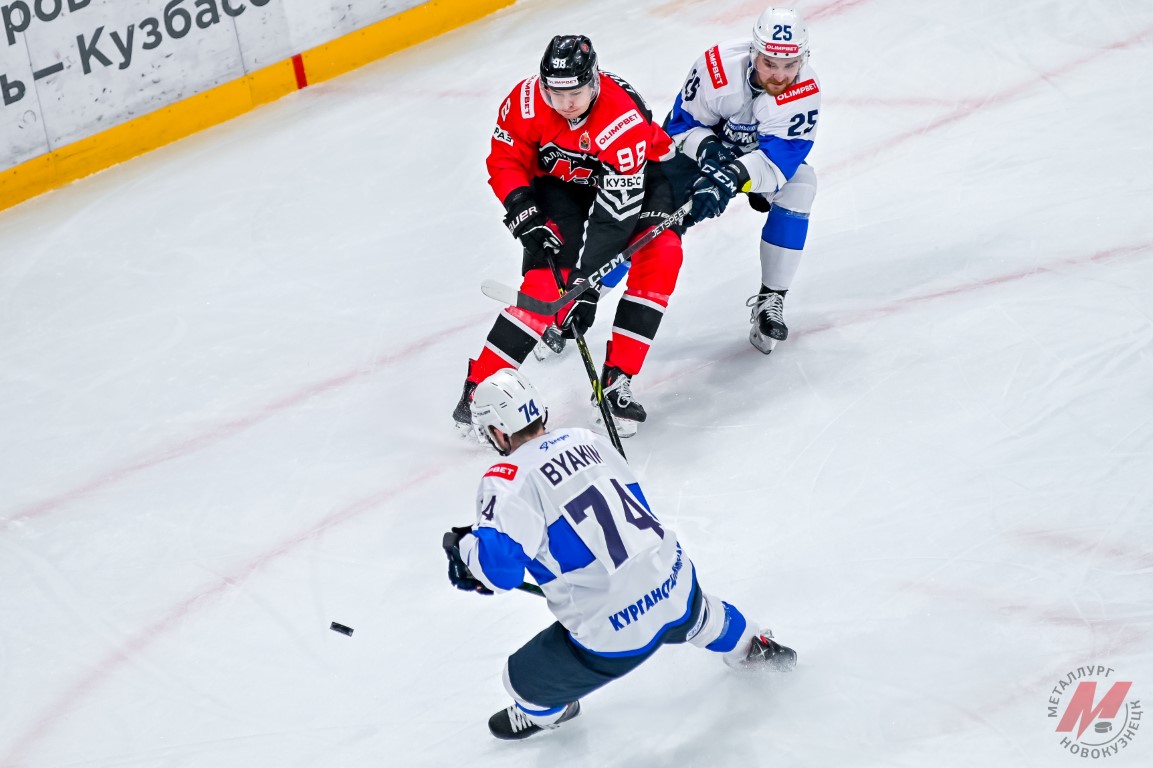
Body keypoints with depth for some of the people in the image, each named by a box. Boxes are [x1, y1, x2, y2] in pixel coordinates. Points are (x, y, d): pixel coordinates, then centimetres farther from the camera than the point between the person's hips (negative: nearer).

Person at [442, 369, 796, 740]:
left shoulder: (508, 480, -13)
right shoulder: (585, 439, 8)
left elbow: (499, 567, -22)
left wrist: (463, 547, 0)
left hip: (613, 633, -6)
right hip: (674, 584, 6)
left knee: (525, 681, 19)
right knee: (699, 618, 43)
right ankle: (753, 648, 69)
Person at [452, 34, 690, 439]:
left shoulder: (625, 120, -36)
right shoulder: (525, 101, -25)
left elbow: (614, 213, -36)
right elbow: (505, 160, -8)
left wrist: (586, 281, -38)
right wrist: (525, 215, -22)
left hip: (634, 178, -1)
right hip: (562, 182, 1)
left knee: (660, 254, -25)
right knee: (547, 276, -18)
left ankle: (616, 379, -18)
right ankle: (481, 384, -12)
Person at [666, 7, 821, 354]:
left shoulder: (805, 92, -32)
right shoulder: (718, 67, -34)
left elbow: (779, 158, -39)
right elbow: (682, 123, -20)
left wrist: (732, 178, -56)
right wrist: (708, 150, -40)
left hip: (763, 153, 1)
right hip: (704, 145, -1)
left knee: (798, 186, -25)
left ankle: (770, 300, -13)